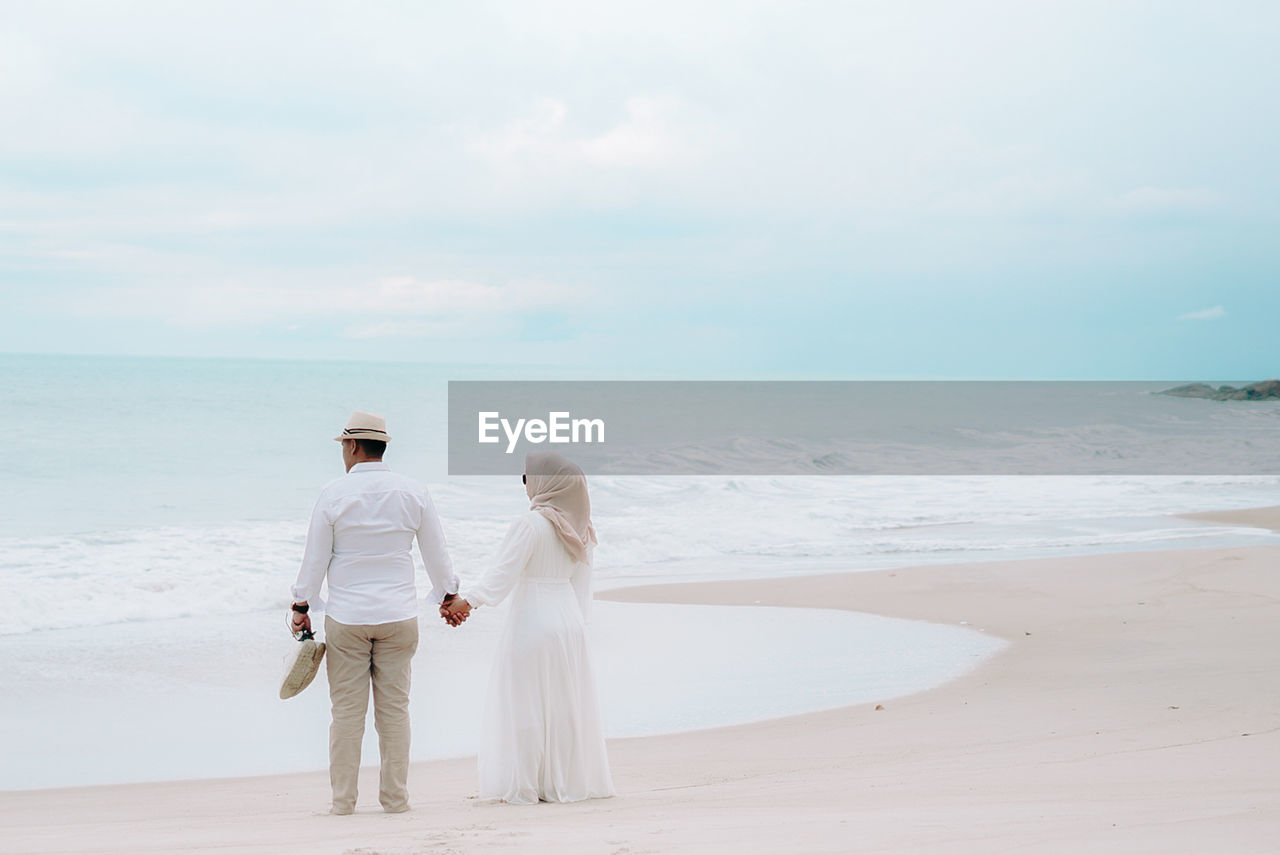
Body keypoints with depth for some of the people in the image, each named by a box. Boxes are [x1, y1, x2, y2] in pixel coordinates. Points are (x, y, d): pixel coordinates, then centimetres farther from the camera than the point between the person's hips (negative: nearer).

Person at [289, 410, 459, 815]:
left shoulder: (334, 494, -5)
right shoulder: (412, 492, 2)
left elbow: (315, 557, -2)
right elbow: (436, 553, 9)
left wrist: (301, 606, 9)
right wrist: (448, 595, 25)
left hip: (346, 616, -2)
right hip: (398, 615, 2)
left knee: (347, 709, 2)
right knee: (394, 707, 5)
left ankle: (343, 799, 6)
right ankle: (395, 797, 7)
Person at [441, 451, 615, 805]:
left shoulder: (530, 524, -15)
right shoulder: (578, 528, 7)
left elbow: (500, 576, -20)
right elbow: (581, 586, 12)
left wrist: (466, 600, -21)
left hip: (531, 624, -7)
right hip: (569, 621, 7)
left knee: (525, 705, 0)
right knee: (566, 702, 12)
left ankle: (524, 785, 2)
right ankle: (569, 780, 17)